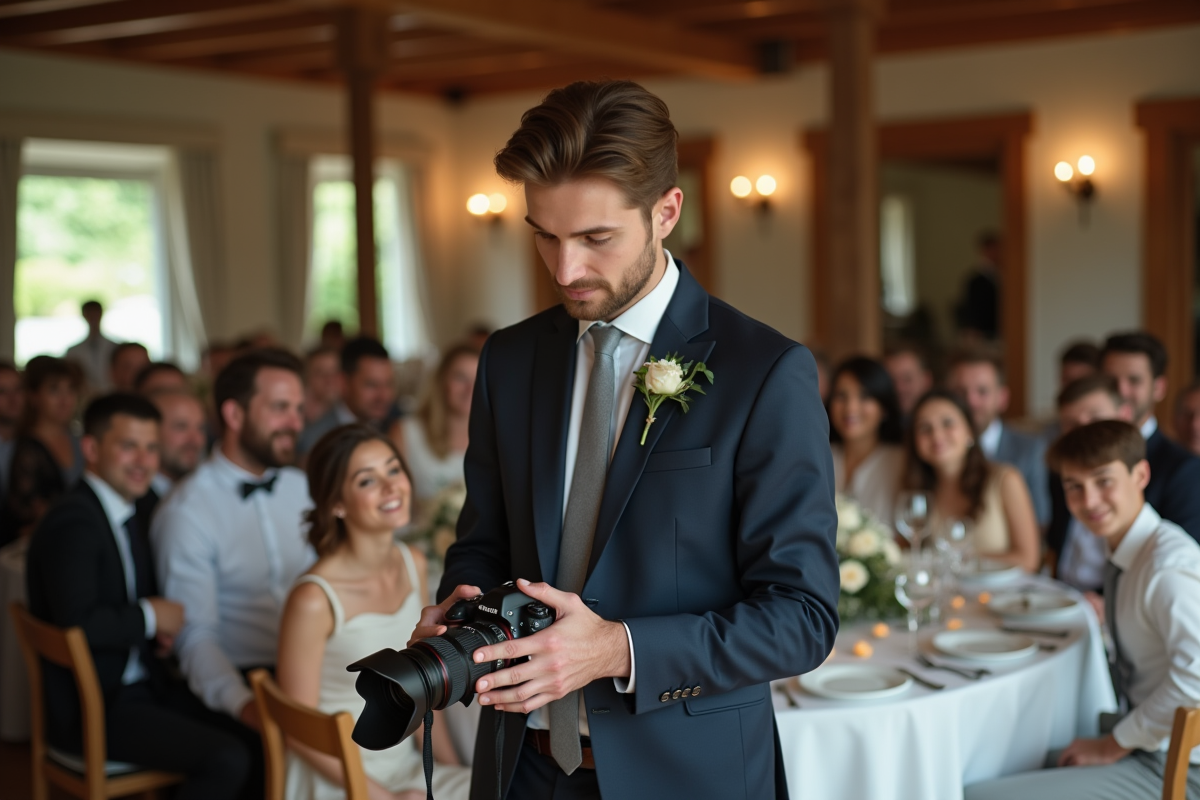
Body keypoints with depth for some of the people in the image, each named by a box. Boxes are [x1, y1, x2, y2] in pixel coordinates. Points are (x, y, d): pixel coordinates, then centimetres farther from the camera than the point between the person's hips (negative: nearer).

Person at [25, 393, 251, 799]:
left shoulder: (127, 517, 14)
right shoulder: (73, 521, -16)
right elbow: (78, 622, -29)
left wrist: (161, 626, 2)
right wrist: (149, 617, -13)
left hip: (138, 683, 9)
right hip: (87, 708, -9)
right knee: (227, 759, -23)